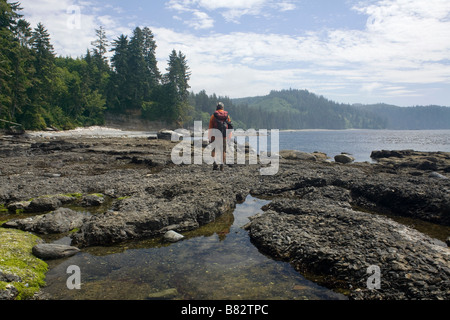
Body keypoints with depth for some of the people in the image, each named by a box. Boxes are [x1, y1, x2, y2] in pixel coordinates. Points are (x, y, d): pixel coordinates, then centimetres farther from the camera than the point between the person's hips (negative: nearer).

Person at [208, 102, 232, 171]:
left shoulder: (213, 116, 2)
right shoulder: (227, 115, 7)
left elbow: (210, 128, -1)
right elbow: (230, 127, 5)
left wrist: (210, 138, 4)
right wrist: (229, 138, 10)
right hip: (224, 137, 1)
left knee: (213, 150, 12)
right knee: (223, 151, 11)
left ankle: (215, 163, -4)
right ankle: (222, 165, 7)